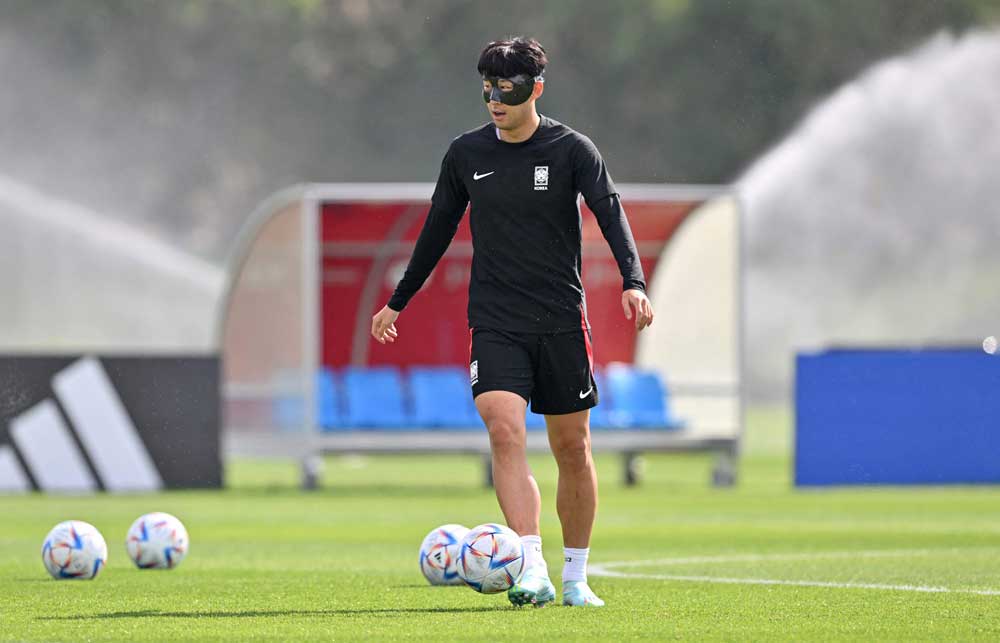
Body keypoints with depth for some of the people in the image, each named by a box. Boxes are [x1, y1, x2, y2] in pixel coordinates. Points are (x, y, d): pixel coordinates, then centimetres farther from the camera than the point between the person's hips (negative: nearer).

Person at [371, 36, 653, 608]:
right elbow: (438, 230, 18)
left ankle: (576, 577, 23)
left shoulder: (572, 150, -3)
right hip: (495, 324, 1)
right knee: (505, 429, -20)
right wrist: (398, 301, 23)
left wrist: (634, 283, -31)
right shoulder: (467, 154, 6)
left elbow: (612, 216, -13)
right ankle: (533, 574, -27)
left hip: (562, 323, -1)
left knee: (573, 448, 6)